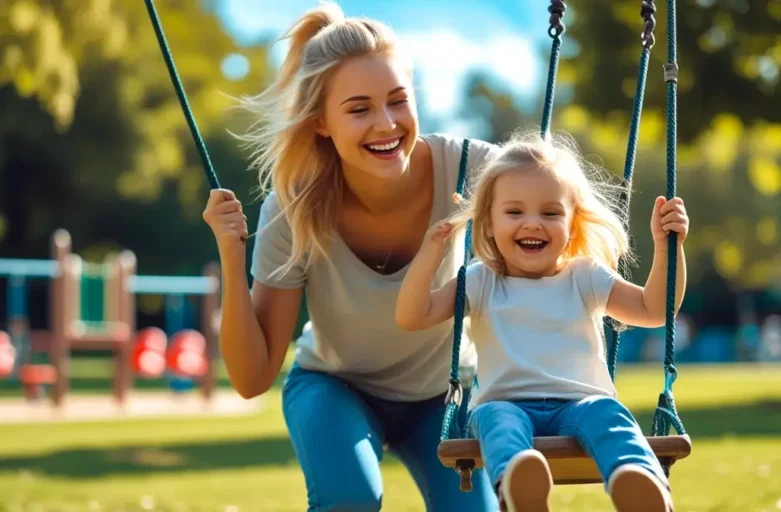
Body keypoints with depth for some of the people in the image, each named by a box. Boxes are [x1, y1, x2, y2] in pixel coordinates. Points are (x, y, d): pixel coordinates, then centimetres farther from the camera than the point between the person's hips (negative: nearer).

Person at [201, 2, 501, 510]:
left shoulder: (461, 168, -28)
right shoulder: (295, 211, -27)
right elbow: (253, 379, -22)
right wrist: (232, 260, -36)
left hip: (444, 391, 2)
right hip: (336, 386, -2)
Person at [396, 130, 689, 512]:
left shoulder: (585, 279, 17)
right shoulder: (479, 283, 15)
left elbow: (654, 310, 12)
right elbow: (412, 317, 5)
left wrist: (666, 247, -2)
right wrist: (431, 254, -7)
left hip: (577, 402, 1)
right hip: (506, 403, -1)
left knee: (604, 413, -34)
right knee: (498, 418, -37)